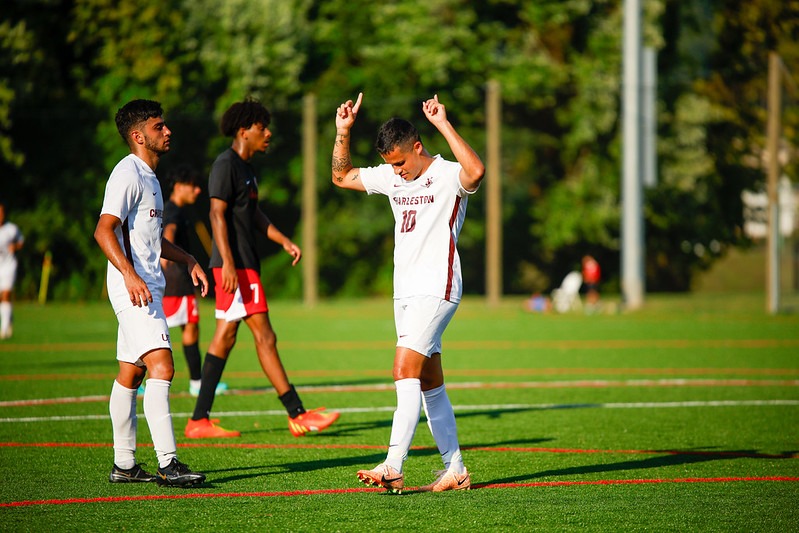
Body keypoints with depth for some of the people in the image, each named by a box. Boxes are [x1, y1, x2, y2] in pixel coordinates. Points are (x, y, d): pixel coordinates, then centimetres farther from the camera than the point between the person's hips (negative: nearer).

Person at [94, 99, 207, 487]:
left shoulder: (148, 176, 20)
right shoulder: (128, 173, -11)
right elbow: (104, 230, -21)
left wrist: (187, 260, 27)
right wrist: (130, 274, -31)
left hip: (147, 287, 10)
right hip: (133, 288, -10)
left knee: (131, 372, 11)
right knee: (161, 367, -18)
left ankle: (123, 466, 14)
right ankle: (168, 464, -23)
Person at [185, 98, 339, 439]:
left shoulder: (245, 168, 19)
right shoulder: (226, 165, -11)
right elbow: (217, 214, -18)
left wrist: (284, 241, 18)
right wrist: (228, 263, -25)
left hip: (245, 264, 10)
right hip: (235, 266, -10)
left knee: (224, 338, 8)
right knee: (264, 337, -9)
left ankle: (199, 421, 9)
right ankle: (298, 415, -8)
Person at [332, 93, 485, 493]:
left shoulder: (448, 176, -10)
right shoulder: (392, 178, 13)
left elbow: (476, 171, -33)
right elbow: (342, 176, 23)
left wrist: (443, 125, -31)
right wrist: (343, 131, 8)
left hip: (437, 290, -9)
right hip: (406, 291, 9)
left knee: (405, 369, -19)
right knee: (429, 382, 10)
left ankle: (392, 468, -25)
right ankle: (455, 469, 15)